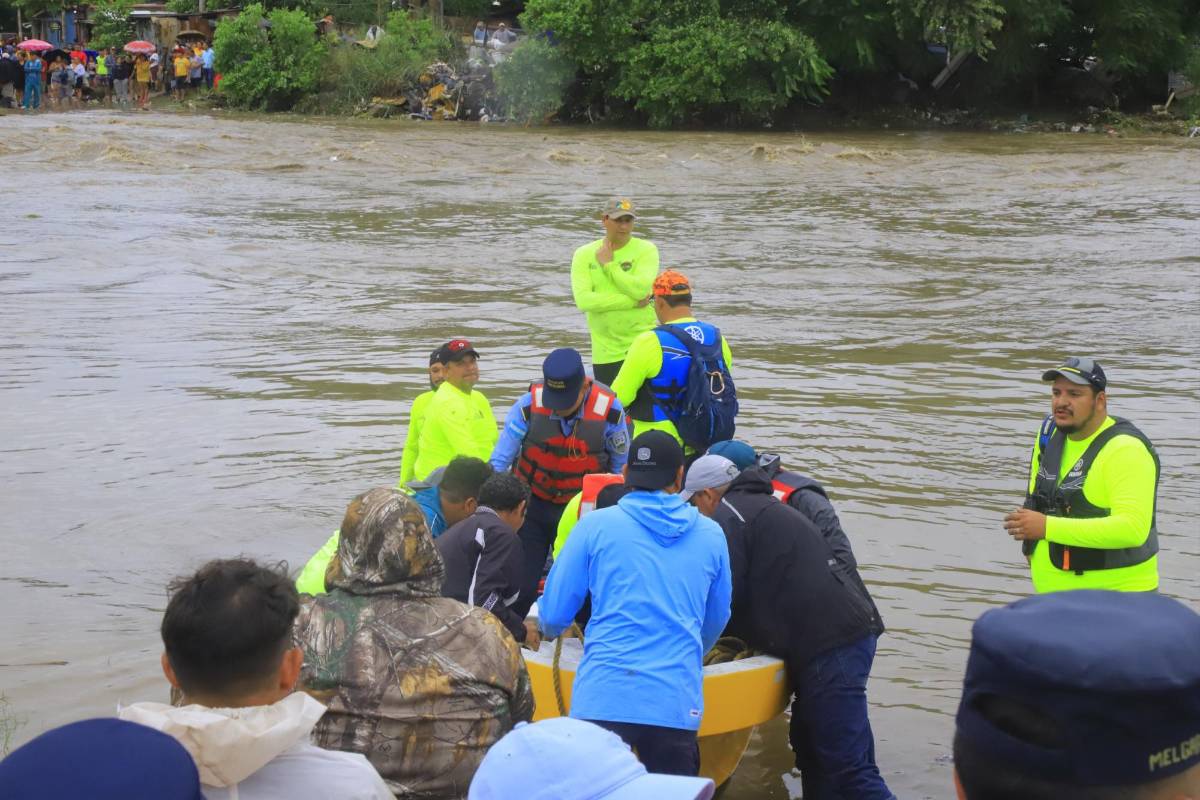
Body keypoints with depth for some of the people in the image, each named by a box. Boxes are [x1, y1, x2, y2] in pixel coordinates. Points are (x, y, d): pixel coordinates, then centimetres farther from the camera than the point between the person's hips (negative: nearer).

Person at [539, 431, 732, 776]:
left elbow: (553, 614, 7)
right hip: (677, 704, 2)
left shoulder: (596, 525, 3)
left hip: (604, 699, -2)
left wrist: (548, 630, 32)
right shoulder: (711, 535, 11)